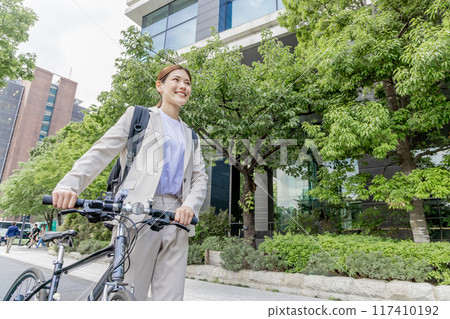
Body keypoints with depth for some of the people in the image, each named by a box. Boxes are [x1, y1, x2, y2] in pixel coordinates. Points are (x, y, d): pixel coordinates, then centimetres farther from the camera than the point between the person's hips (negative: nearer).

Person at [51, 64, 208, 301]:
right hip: (138, 215, -4)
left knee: (171, 297, 3)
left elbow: (200, 177, 13)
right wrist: (69, 184, -16)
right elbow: (102, 151, 0)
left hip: (175, 219, 4)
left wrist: (190, 205, -8)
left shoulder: (190, 135, 23)